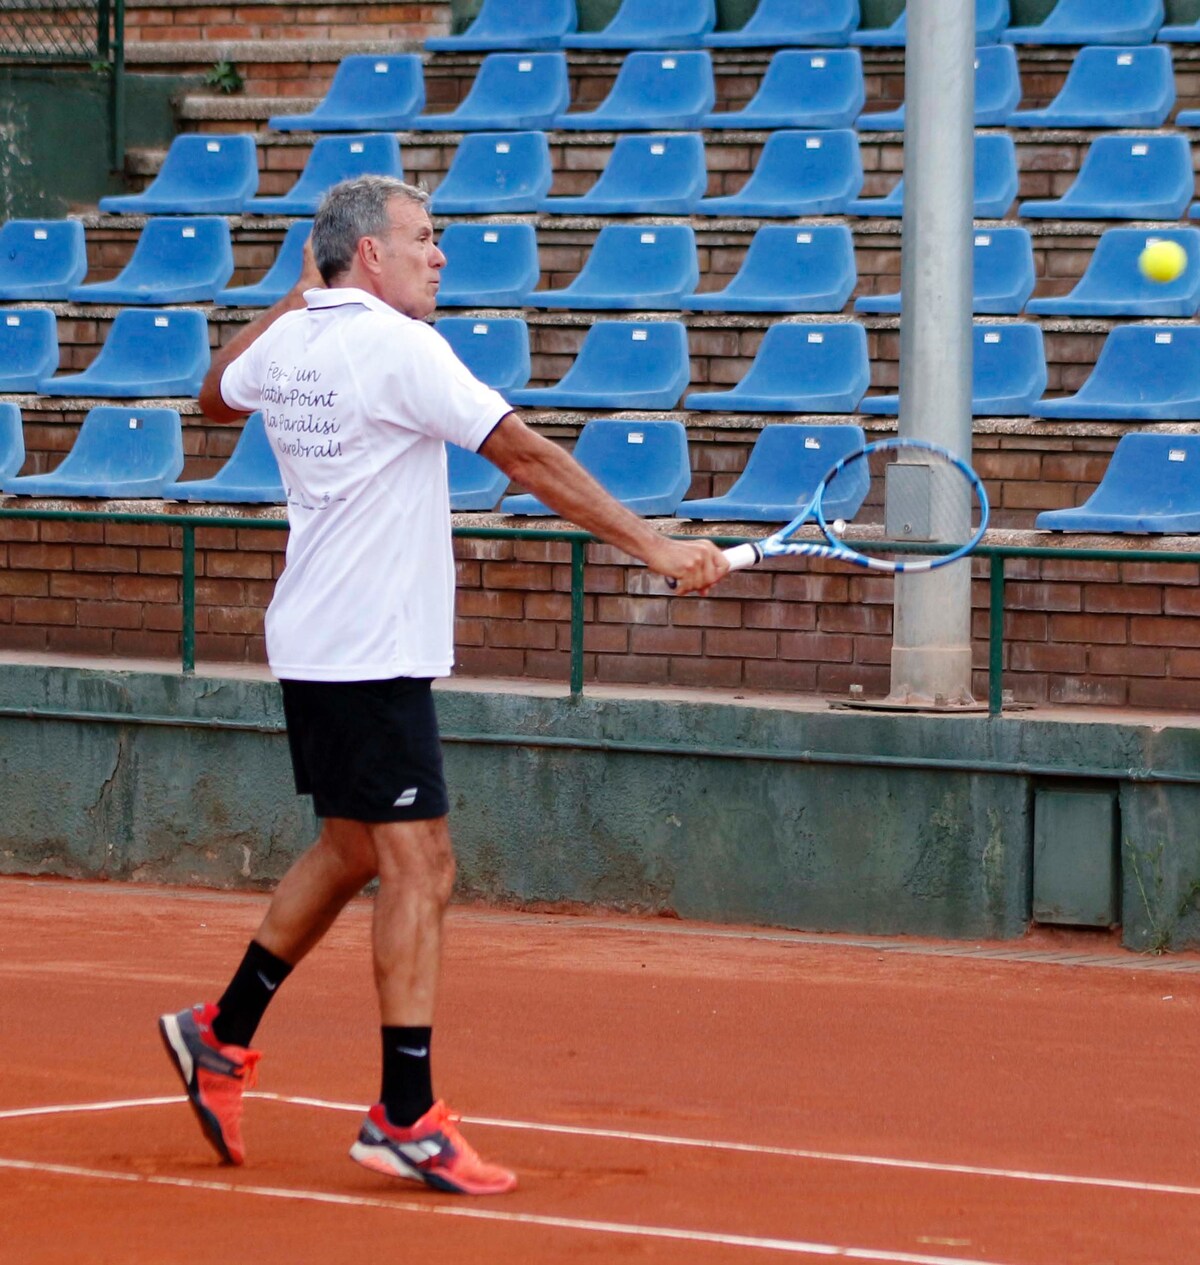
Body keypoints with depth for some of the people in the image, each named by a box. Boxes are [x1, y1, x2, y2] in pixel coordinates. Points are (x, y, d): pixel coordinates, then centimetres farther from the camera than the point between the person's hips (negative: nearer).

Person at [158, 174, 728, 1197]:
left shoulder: (287, 344, 8)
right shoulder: (399, 348, -16)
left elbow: (216, 393, 33)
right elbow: (531, 460, -18)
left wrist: (298, 297, 30)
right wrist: (653, 547, -17)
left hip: (310, 647, 9)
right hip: (374, 653, -9)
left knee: (352, 849, 21)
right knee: (419, 869, -8)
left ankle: (222, 1035, 27)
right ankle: (406, 1116, -10)